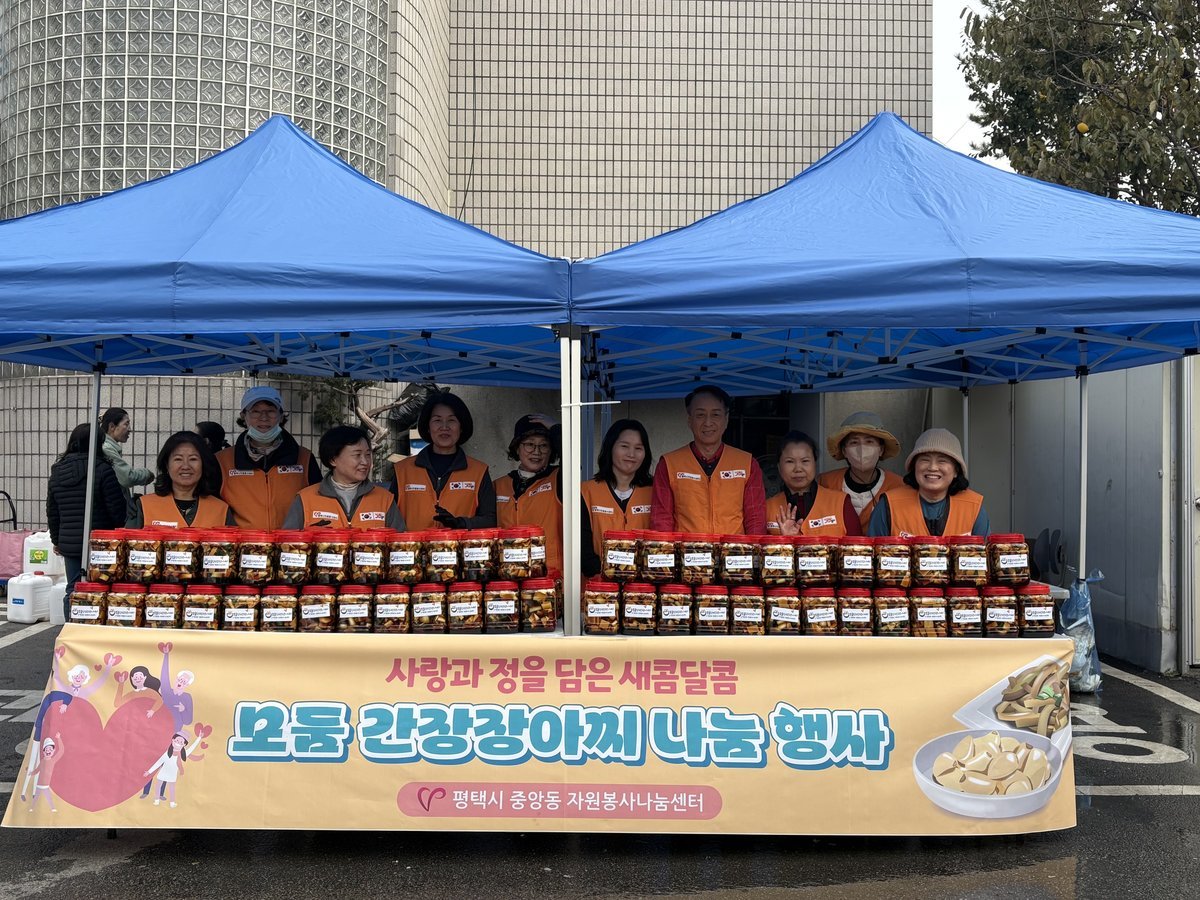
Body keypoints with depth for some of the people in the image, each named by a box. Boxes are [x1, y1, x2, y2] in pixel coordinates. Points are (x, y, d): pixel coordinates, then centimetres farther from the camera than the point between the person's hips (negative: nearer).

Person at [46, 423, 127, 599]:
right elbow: (117, 510, -11)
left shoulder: (57, 471, 8)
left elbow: (52, 512, 15)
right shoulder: (103, 469, -11)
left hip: (69, 545, 5)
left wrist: (56, 540, 27)